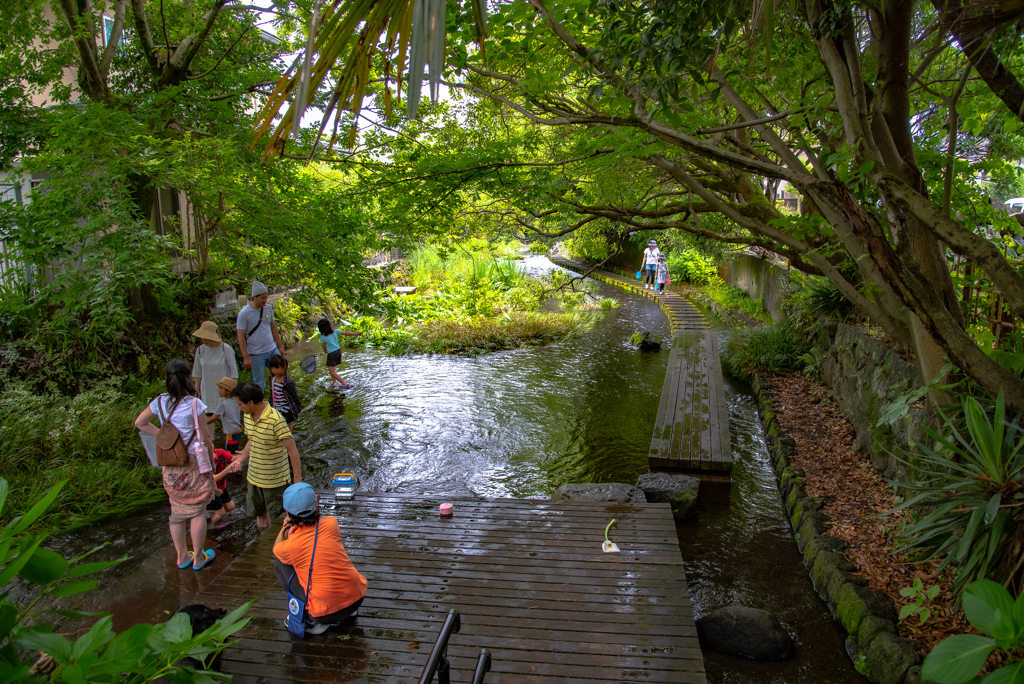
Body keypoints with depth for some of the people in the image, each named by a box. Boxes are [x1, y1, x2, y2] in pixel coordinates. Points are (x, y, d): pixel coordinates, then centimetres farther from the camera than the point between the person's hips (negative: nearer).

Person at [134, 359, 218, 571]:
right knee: (197, 511, 11)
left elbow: (140, 423, 14)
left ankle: (182, 557, 32)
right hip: (193, 464, -5)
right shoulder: (193, 404, -18)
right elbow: (205, 437, -13)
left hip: (170, 466, 5)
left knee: (177, 511, 18)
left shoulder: (160, 401, -3)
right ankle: (198, 558, 22)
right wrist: (210, 451, 4)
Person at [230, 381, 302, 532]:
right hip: (254, 477, 7)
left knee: (277, 519, 6)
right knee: (258, 513, 21)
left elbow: (292, 449, -23)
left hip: (275, 479, -7)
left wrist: (297, 479, -22)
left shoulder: (275, 419, -25)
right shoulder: (247, 416, -1)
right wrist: (240, 459, 2)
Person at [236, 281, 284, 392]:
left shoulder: (268, 308, 5)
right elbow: (240, 336, -12)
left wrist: (280, 346, 15)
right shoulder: (244, 313, -13)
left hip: (272, 350, 6)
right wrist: (246, 357, -15)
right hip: (256, 355, -5)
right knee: (260, 384, 2)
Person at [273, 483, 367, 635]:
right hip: (358, 598, 4)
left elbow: (276, 548, 15)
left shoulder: (289, 546, -13)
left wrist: (285, 527, 27)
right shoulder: (331, 523, -6)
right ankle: (350, 610, 25)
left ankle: (312, 620, 9)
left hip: (328, 613, -4)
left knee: (280, 564, 11)